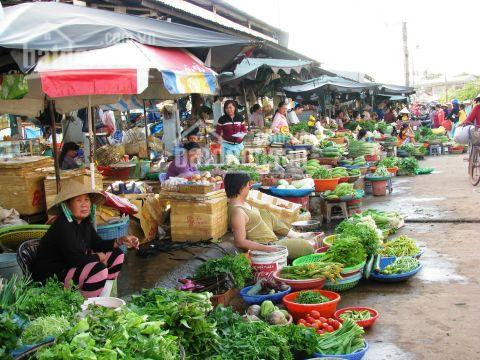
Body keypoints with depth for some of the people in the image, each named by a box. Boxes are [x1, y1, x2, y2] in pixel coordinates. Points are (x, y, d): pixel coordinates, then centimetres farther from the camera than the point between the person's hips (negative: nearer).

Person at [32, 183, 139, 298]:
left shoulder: (85, 222, 3)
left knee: (116, 254, 9)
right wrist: (99, 257, -12)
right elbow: (77, 259, -30)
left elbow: (97, 243, 9)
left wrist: (121, 241, -6)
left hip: (72, 266, 10)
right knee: (99, 269, -31)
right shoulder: (62, 226, -26)